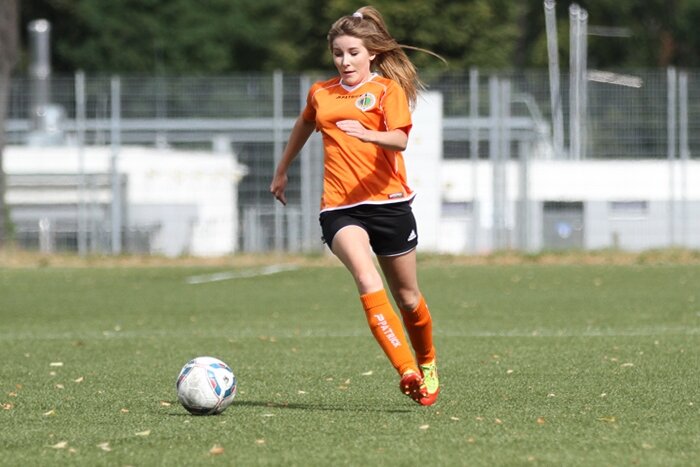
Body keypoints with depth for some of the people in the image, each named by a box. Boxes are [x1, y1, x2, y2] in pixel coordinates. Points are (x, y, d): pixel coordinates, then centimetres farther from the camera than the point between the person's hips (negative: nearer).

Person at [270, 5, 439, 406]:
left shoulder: (388, 89, -1)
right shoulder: (321, 94, 12)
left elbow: (400, 139, -17)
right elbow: (304, 127, 33)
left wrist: (367, 134, -38)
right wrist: (282, 171, 43)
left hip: (388, 201, -1)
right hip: (339, 207, 2)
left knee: (407, 297, 10)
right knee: (366, 277, -27)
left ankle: (427, 363, 39)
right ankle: (407, 371, -37)